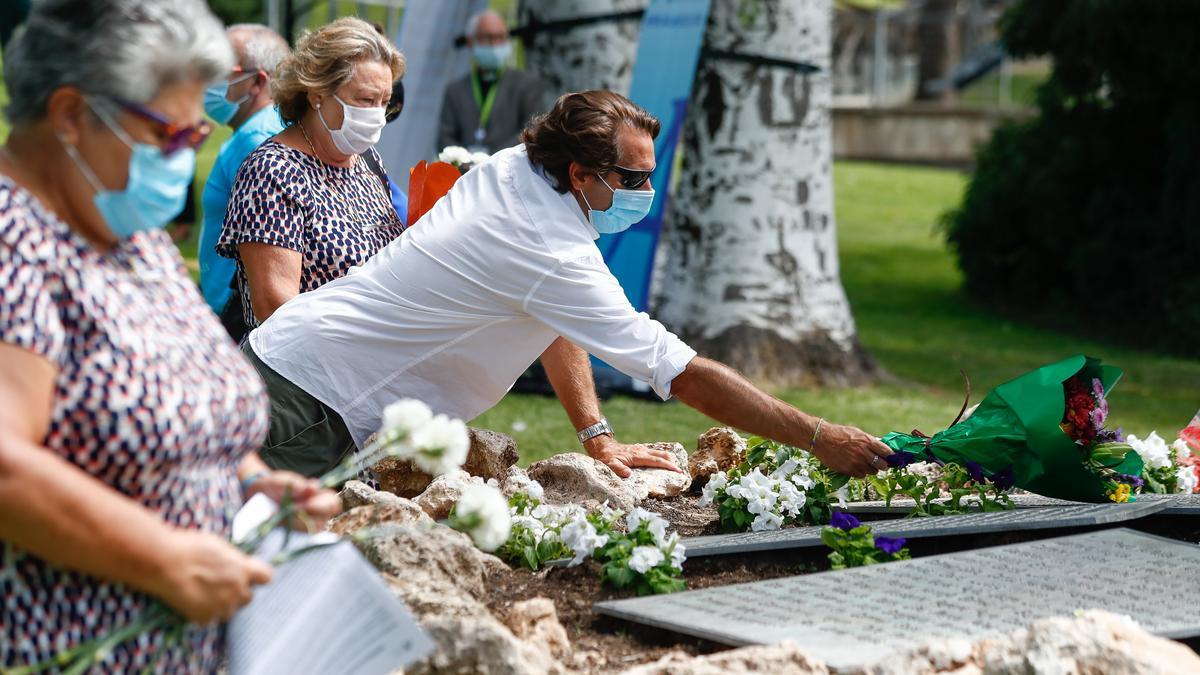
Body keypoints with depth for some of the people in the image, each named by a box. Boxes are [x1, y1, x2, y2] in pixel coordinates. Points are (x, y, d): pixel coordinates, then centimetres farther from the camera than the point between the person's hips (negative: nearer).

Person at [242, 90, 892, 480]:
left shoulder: (510, 168, 2)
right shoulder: (554, 258, -25)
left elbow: (555, 316, 14)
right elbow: (685, 375, -23)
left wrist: (597, 438, 7)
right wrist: (821, 439, -18)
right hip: (311, 403, -9)